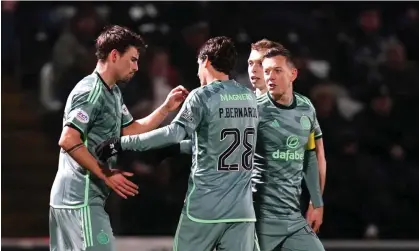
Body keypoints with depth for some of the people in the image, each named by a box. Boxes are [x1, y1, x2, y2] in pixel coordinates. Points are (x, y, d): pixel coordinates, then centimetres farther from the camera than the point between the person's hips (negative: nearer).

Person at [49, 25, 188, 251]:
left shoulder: (113, 93, 17)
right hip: (82, 199, -10)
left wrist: (166, 108, 13)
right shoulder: (91, 92, -15)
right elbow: (68, 141, -23)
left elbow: (132, 131, 20)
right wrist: (105, 175, -21)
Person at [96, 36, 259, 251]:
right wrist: (177, 148, 29)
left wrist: (122, 143, -16)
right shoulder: (250, 99, 12)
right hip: (241, 210, 4)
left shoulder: (203, 96, -7)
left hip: (205, 207, -4)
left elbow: (174, 133, -20)